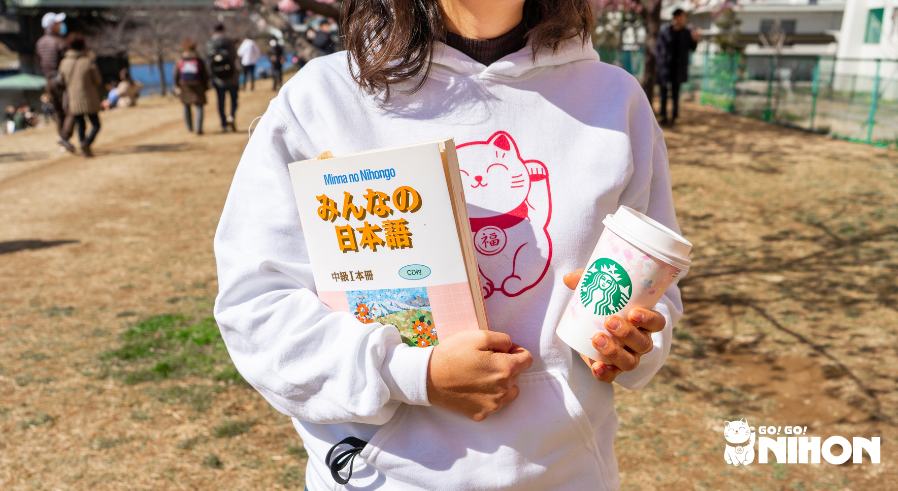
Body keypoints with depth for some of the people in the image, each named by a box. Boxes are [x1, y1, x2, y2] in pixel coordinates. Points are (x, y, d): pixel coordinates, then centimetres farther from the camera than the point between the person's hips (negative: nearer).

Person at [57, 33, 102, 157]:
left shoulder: (64, 62, 0)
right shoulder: (89, 61, -10)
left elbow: (61, 82, 9)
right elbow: (98, 80, -6)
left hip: (73, 101, 3)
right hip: (89, 100, -3)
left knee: (81, 126, 15)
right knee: (95, 125, 7)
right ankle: (87, 143, -17)